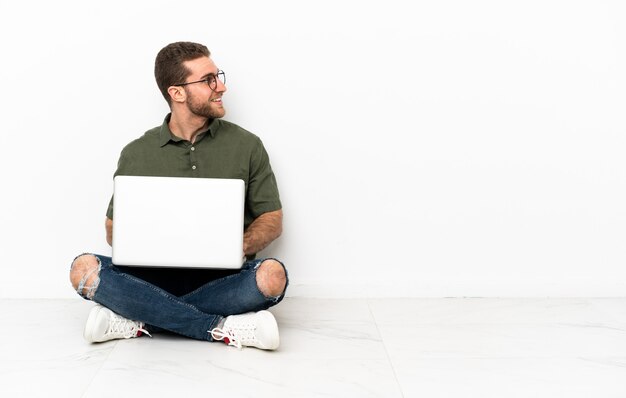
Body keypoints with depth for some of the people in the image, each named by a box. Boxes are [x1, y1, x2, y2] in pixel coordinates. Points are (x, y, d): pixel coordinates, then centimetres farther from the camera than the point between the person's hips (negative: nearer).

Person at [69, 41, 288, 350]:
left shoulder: (246, 145, 5)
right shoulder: (136, 154, 6)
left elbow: (272, 220, 7)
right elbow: (114, 229, 11)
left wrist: (238, 247, -16)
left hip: (221, 279, 0)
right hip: (154, 276, 1)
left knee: (271, 275, -32)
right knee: (84, 269, -26)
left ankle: (142, 321, -24)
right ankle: (223, 330, -28)